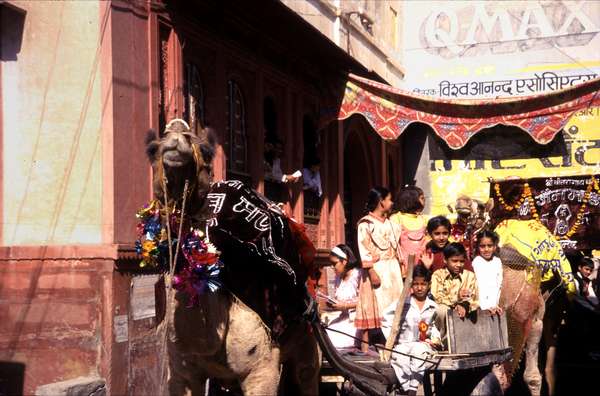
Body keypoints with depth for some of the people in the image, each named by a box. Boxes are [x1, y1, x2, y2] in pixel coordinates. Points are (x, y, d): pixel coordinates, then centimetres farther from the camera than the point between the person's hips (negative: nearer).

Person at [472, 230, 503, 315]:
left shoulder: (497, 261, 7)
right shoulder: (477, 262, -6)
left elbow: (498, 284, 6)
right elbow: (478, 285, -11)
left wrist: (495, 303, -3)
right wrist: (485, 305, -17)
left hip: (493, 302, 4)